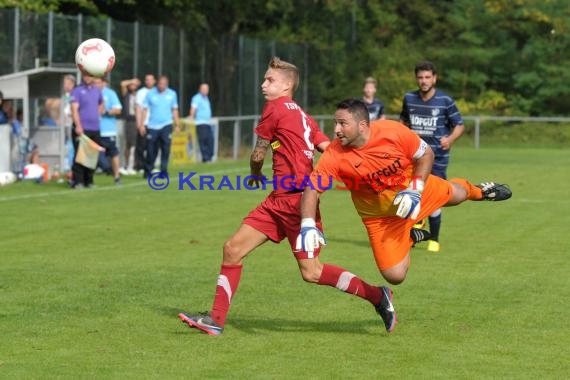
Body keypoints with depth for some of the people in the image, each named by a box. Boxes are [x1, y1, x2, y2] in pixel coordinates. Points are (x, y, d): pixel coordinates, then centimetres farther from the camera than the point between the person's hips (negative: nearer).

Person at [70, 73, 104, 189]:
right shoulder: (77, 91, -3)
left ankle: (89, 181, 15)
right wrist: (78, 125, -22)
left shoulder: (97, 90, 15)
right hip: (81, 129, -6)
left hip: (95, 129, 6)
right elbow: (74, 109, -12)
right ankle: (77, 181, -8)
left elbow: (101, 104, 33)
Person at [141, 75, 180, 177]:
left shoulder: (172, 94, 6)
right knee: (151, 151, 0)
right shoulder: (150, 94, 1)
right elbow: (145, 110, 2)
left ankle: (164, 171, -3)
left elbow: (174, 110, 13)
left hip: (166, 126, 1)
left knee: (166, 150, -8)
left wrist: (177, 125, 10)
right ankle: (147, 171, 12)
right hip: (152, 126, -1)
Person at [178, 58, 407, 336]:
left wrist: (255, 174, 18)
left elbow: (258, 155, 0)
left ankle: (377, 295, 7)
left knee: (311, 273, -6)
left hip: (295, 200, -10)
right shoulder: (303, 116, 15)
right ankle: (216, 320, 8)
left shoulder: (276, 107, -7)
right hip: (279, 201, 10)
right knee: (232, 249, 5)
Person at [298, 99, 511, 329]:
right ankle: (408, 238, 30)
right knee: (395, 276, -5)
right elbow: (311, 188, -27)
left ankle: (479, 191, 64)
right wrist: (308, 226, -41)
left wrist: (414, 191, -24)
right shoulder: (334, 155, -31)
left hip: (413, 190, 1)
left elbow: (426, 154, -15)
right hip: (380, 215, 0)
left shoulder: (393, 131, -31)